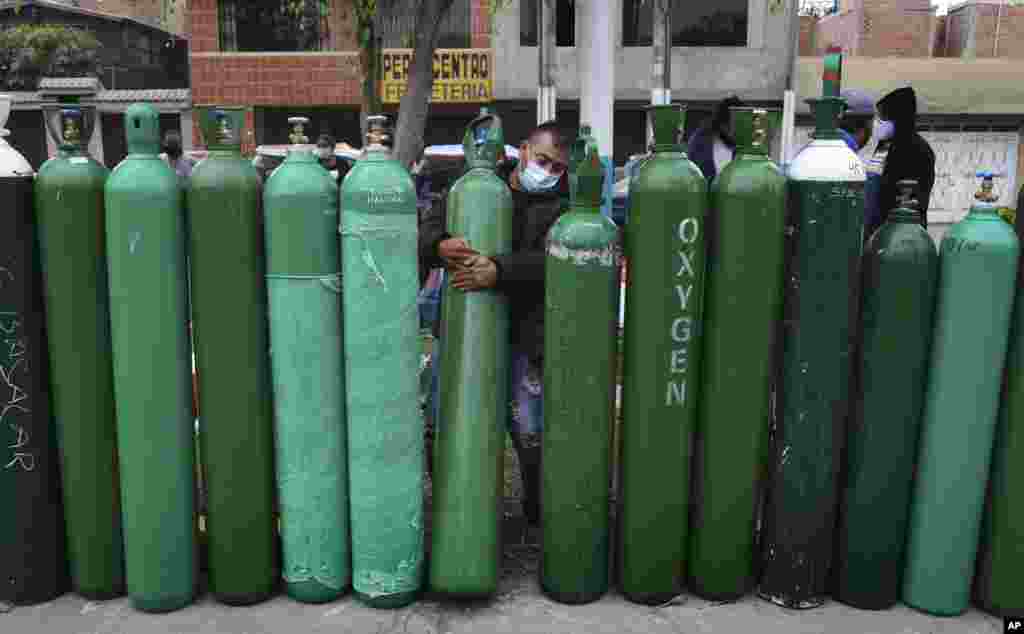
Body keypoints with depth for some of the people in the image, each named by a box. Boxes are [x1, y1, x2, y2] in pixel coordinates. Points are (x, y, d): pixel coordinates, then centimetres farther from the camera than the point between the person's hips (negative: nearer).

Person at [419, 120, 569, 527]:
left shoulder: (560, 207, 1)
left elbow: (551, 260, -16)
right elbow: (426, 231, -2)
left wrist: (498, 271, -32)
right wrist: (439, 246, -26)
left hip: (521, 335, -2)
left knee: (528, 432, 3)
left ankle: (538, 514, 27)